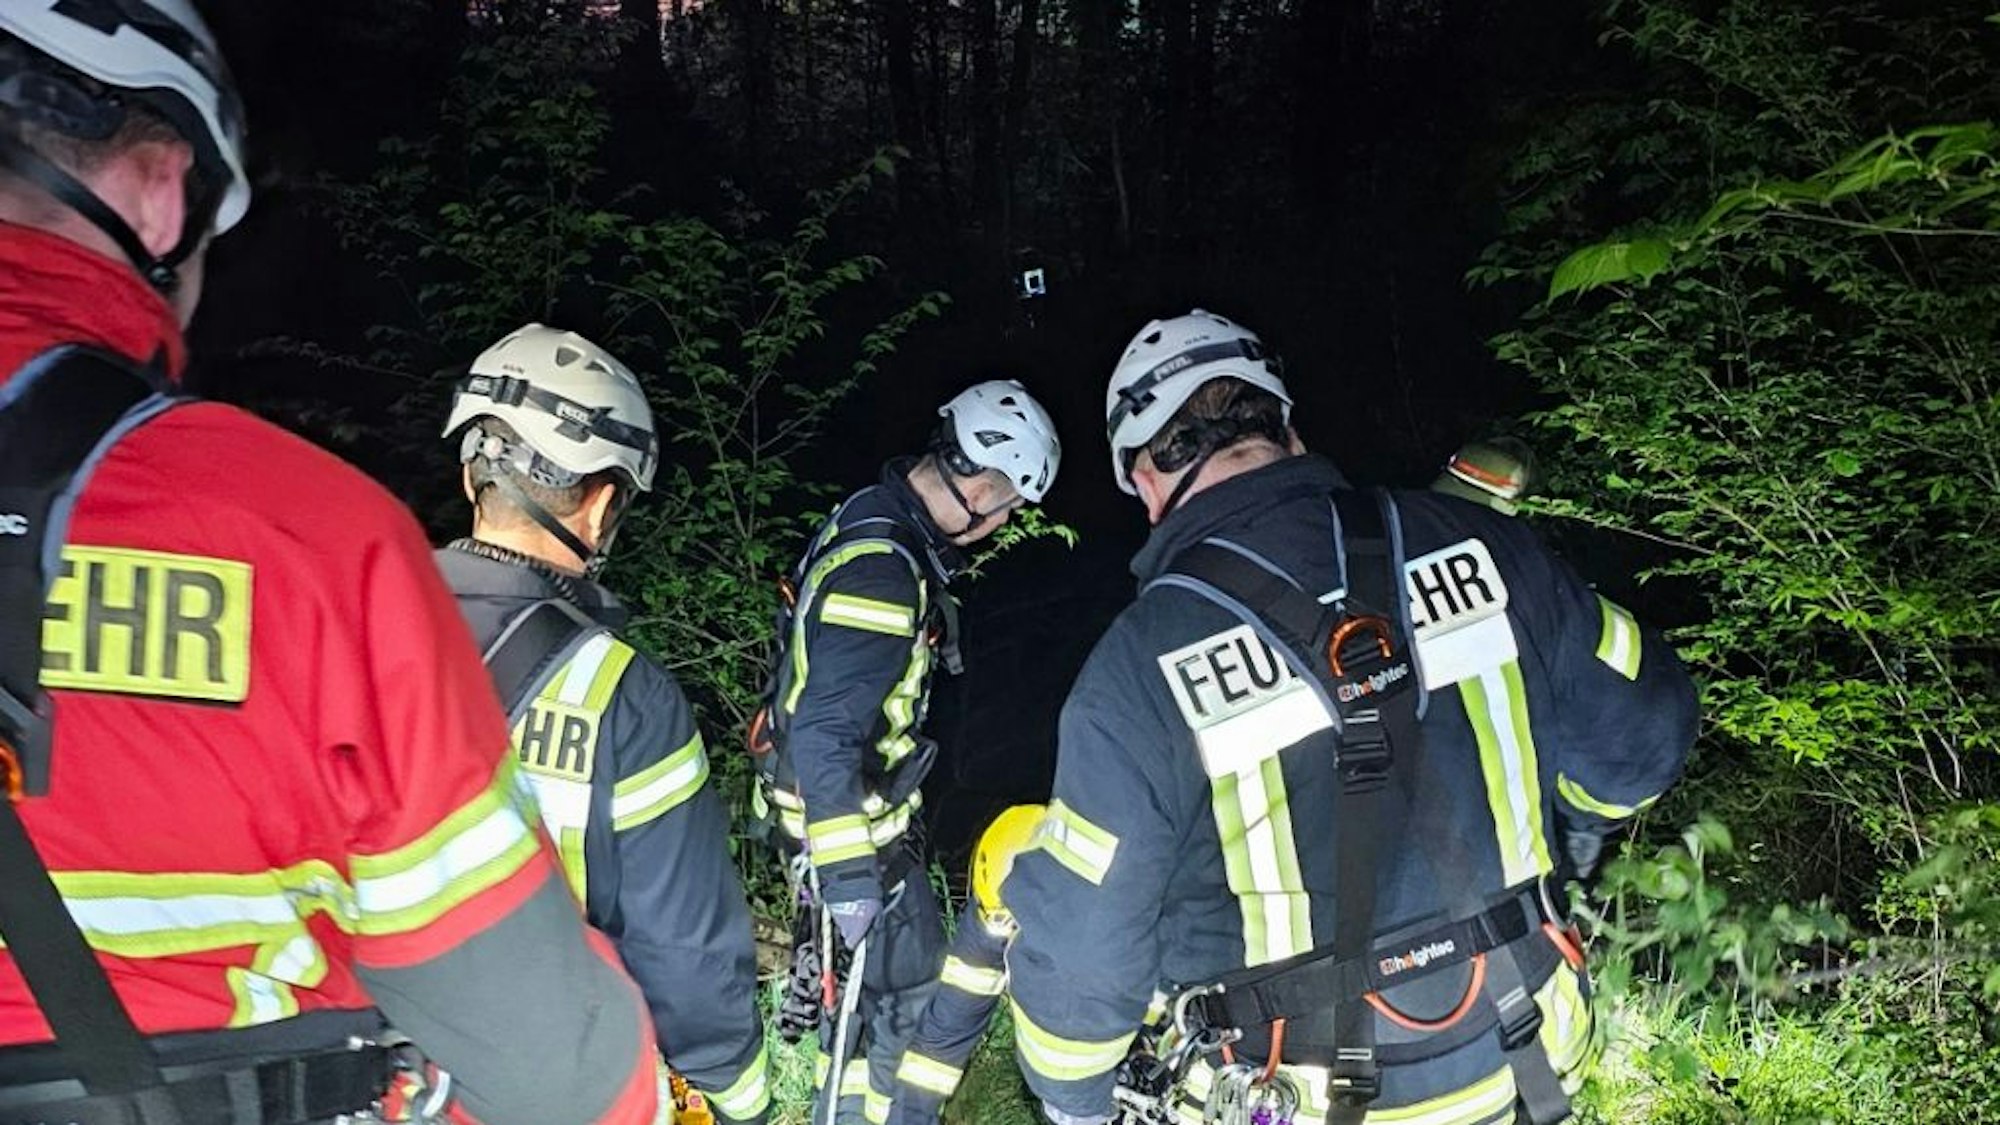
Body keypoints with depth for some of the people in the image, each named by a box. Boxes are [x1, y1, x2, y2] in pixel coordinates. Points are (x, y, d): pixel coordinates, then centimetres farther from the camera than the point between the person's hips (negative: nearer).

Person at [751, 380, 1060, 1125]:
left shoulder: (875, 518, 4)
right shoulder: (880, 570, -29)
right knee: (903, 982, 3)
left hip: (853, 793, 10)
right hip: (847, 812, -10)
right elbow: (824, 733, -31)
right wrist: (849, 870, -25)